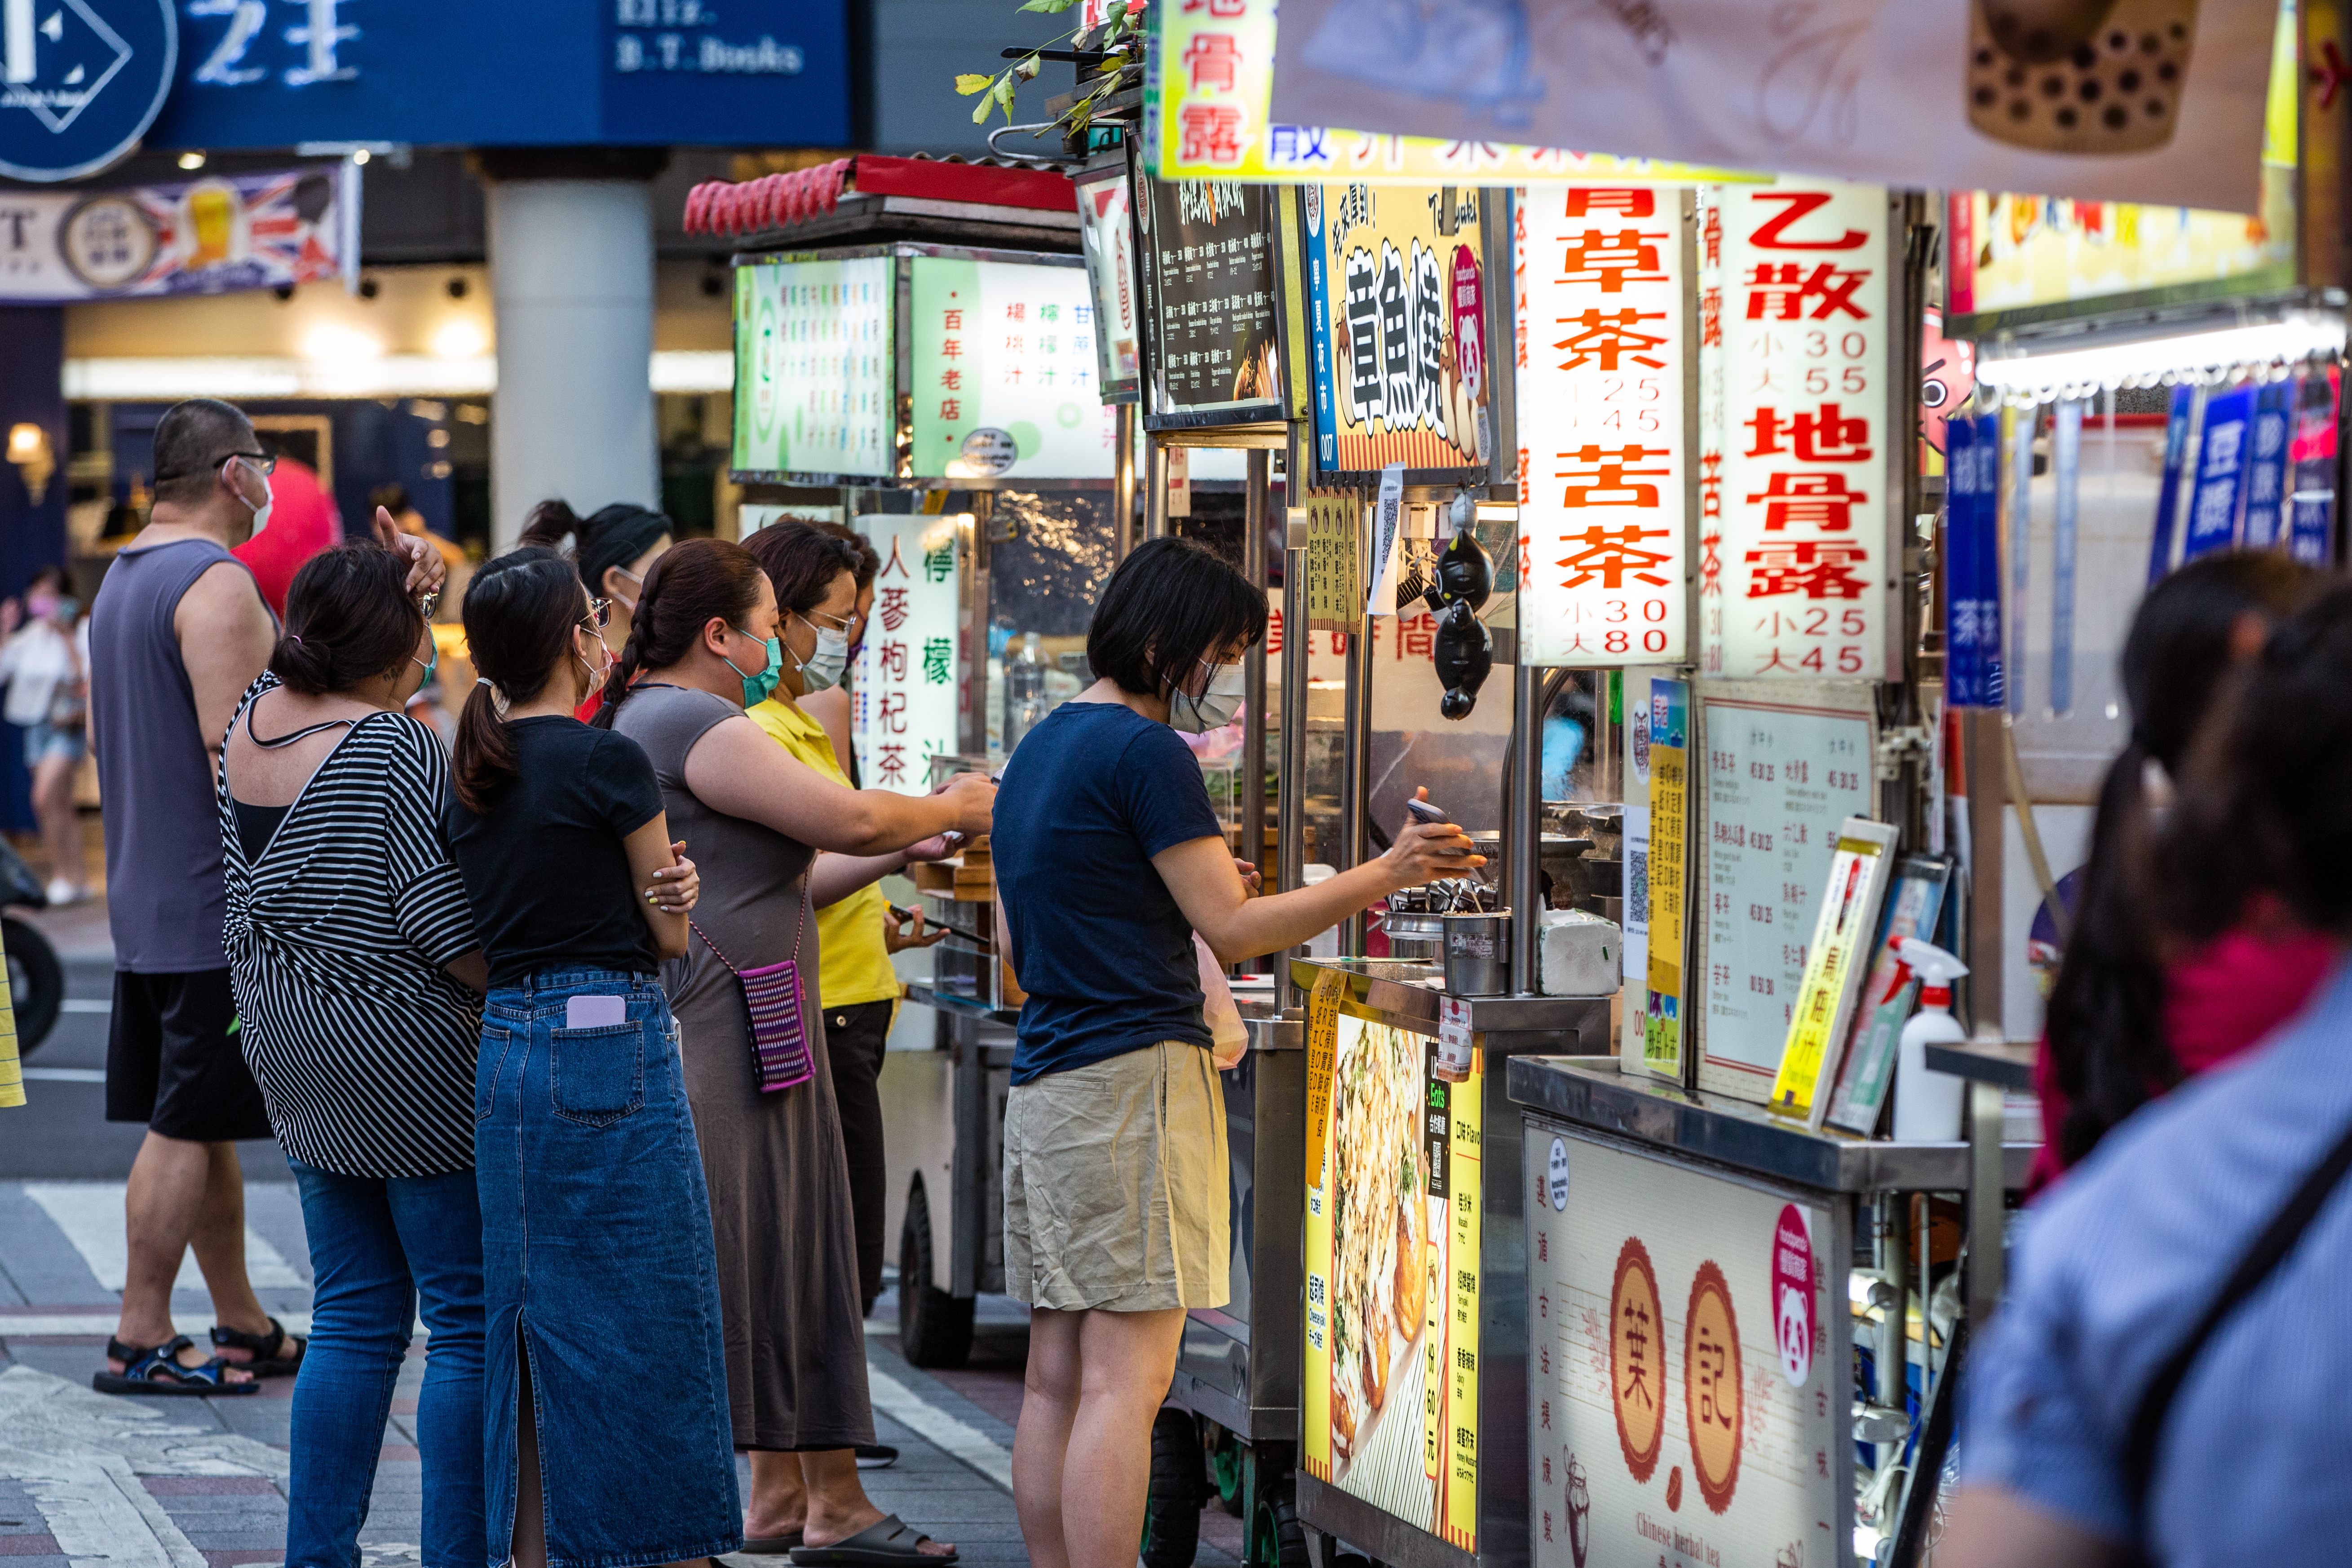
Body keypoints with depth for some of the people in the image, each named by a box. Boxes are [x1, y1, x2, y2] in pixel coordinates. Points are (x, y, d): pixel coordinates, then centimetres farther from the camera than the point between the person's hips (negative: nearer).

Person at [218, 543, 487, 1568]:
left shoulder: (253, 719, 4)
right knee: (469, 1317, 0)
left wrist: (387, 582, 18)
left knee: (355, 1317, 14)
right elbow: (453, 933, -20)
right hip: (407, 1060, -8)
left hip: (294, 1056, 8)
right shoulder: (397, 753, -18)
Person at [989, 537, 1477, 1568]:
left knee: (1058, 1377, 7)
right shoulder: (1145, 752, -9)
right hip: (1134, 1074, -9)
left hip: (1044, 1085, 9)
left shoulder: (1041, 750, 19)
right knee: (1127, 1379, -11)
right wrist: (1384, 875, -7)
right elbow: (1235, 931, -11)